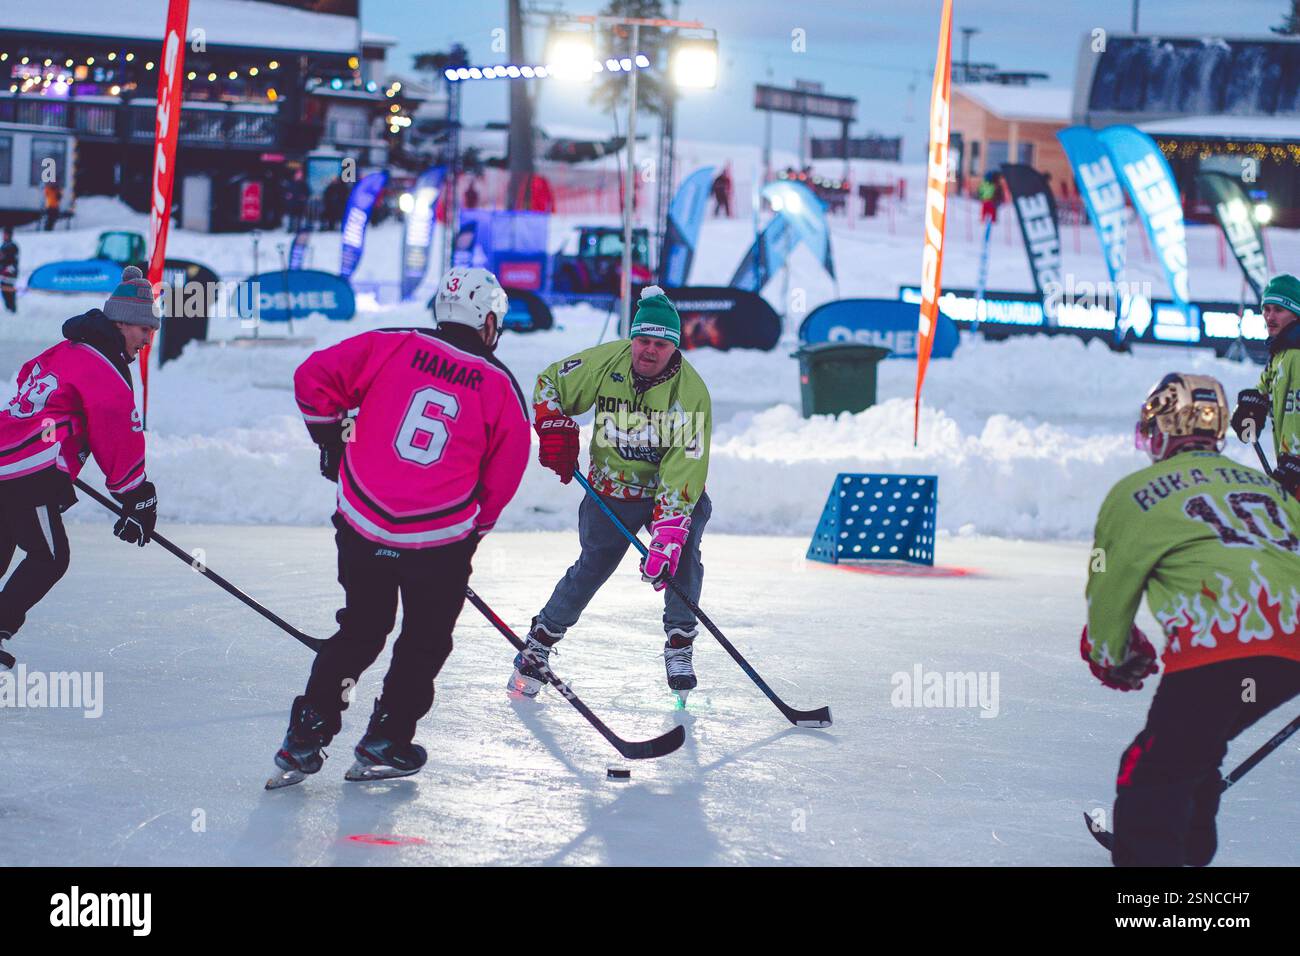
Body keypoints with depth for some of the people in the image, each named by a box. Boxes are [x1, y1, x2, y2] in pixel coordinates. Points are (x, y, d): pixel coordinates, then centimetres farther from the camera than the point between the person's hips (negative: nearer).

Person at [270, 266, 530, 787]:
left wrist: (330, 437, 14)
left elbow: (314, 376, -1)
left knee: (361, 627, 21)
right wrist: (472, 530, 18)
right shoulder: (500, 387, 0)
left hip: (363, 527, 3)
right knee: (425, 640, 19)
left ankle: (304, 737, 17)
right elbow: (503, 478, 5)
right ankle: (384, 744, 20)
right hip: (440, 539, -3)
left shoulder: (392, 347, 1)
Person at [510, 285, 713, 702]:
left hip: (671, 489, -1)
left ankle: (680, 645, -3)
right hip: (611, 488, 1)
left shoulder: (691, 392, -22)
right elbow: (550, 383, 4)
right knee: (592, 568, -2)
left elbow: (686, 466, -27)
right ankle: (539, 643, 13)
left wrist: (666, 533, -34)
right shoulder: (605, 362, -14)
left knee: (682, 552, -21)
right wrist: (554, 430, -10)